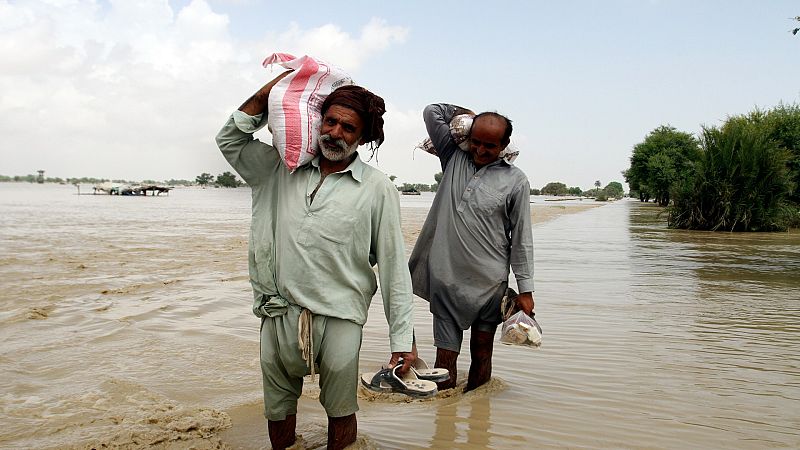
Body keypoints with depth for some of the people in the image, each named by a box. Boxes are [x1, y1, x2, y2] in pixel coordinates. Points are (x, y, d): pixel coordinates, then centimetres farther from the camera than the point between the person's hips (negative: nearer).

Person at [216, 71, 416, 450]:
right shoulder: (282, 168, 7)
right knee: (278, 411, 19)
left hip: (339, 319, -3)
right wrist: (270, 91, 6)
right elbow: (230, 140, 15)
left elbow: (393, 266, -4)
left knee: (341, 416, 11)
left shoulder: (377, 189, -3)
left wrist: (402, 338, -6)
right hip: (278, 315, 4)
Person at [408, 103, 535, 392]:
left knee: (482, 353, 8)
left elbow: (522, 239, 1)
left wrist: (525, 290, -1)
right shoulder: (454, 157, 9)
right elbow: (432, 112, 12)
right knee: (446, 354, 2)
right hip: (446, 276, 2)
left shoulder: (515, 181, 1)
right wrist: (467, 114, 17)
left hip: (489, 281, -1)